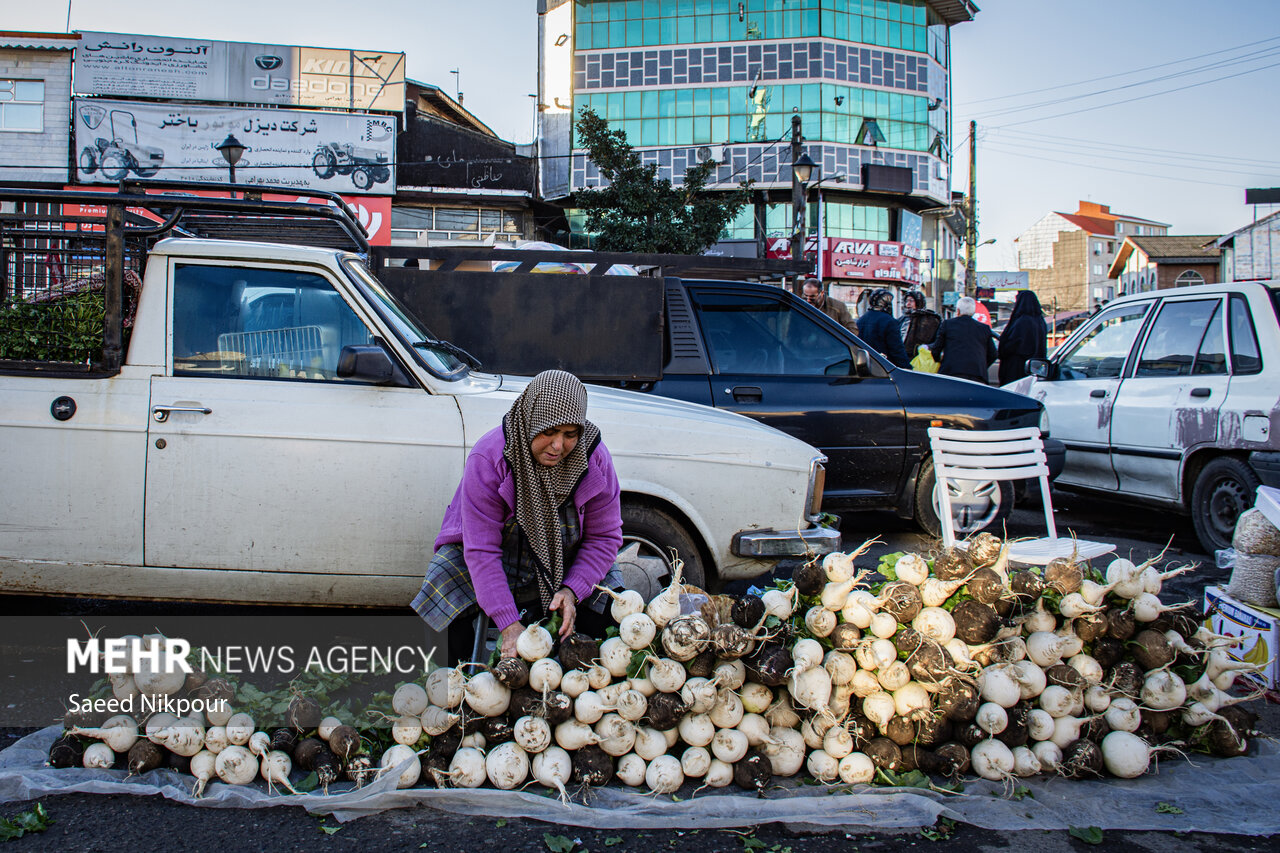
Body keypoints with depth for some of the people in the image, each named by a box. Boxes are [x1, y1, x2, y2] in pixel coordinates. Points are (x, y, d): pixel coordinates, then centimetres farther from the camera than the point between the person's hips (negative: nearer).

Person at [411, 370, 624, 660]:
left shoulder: (594, 459, -18)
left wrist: (572, 591, -25)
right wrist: (509, 624, -34)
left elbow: (604, 537, -9)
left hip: (566, 569, 2)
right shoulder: (489, 458, -27)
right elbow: (482, 550, -27)